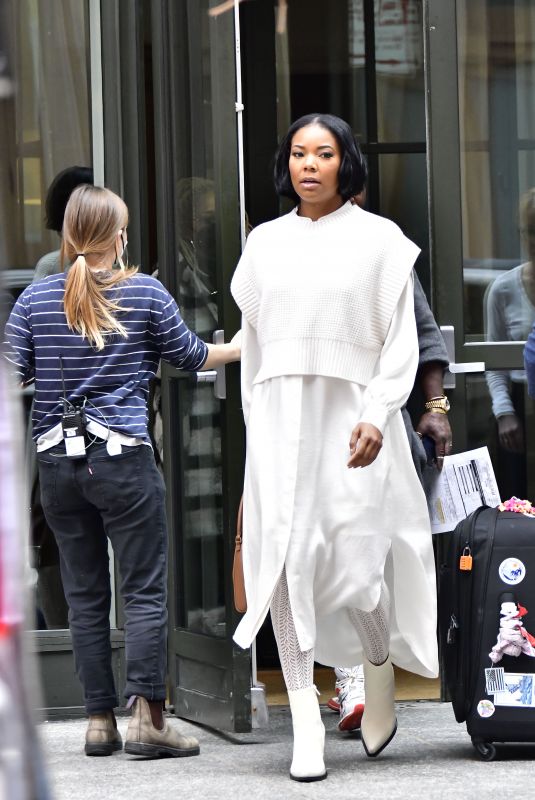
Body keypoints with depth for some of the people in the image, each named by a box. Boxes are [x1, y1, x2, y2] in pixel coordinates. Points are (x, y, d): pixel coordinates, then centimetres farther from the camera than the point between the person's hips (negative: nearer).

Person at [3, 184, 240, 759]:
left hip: (57, 462, 3)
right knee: (144, 591, -1)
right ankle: (147, 717, -7)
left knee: (85, 595, 10)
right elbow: (191, 356, 8)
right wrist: (246, 346, 24)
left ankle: (99, 720, 11)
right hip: (123, 458, -3)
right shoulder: (145, 293, -2)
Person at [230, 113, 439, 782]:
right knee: (284, 561, -6)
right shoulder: (265, 241, 13)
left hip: (350, 418, -3)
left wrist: (377, 415, -13)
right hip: (278, 421, 3)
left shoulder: (378, 239, 3)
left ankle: (380, 677, 21)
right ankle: (305, 722, -2)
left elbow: (401, 339, -1)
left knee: (353, 566, -9)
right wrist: (253, 421, 15)